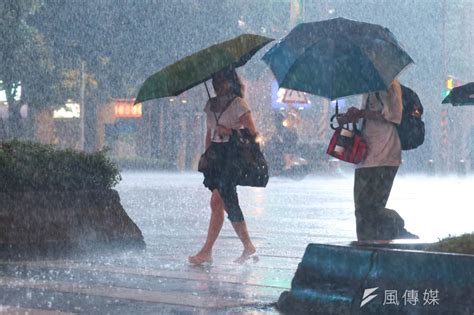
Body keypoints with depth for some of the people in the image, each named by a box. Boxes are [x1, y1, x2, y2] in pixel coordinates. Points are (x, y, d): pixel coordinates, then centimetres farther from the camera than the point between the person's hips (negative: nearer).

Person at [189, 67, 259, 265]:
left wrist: (230, 132, -15)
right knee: (227, 202, 8)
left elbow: (253, 133, -9)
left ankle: (207, 251, -12)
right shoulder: (211, 104, 14)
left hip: (231, 154, -7)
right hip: (215, 154, 7)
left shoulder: (238, 104, -6)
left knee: (217, 202, -12)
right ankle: (247, 245, 18)